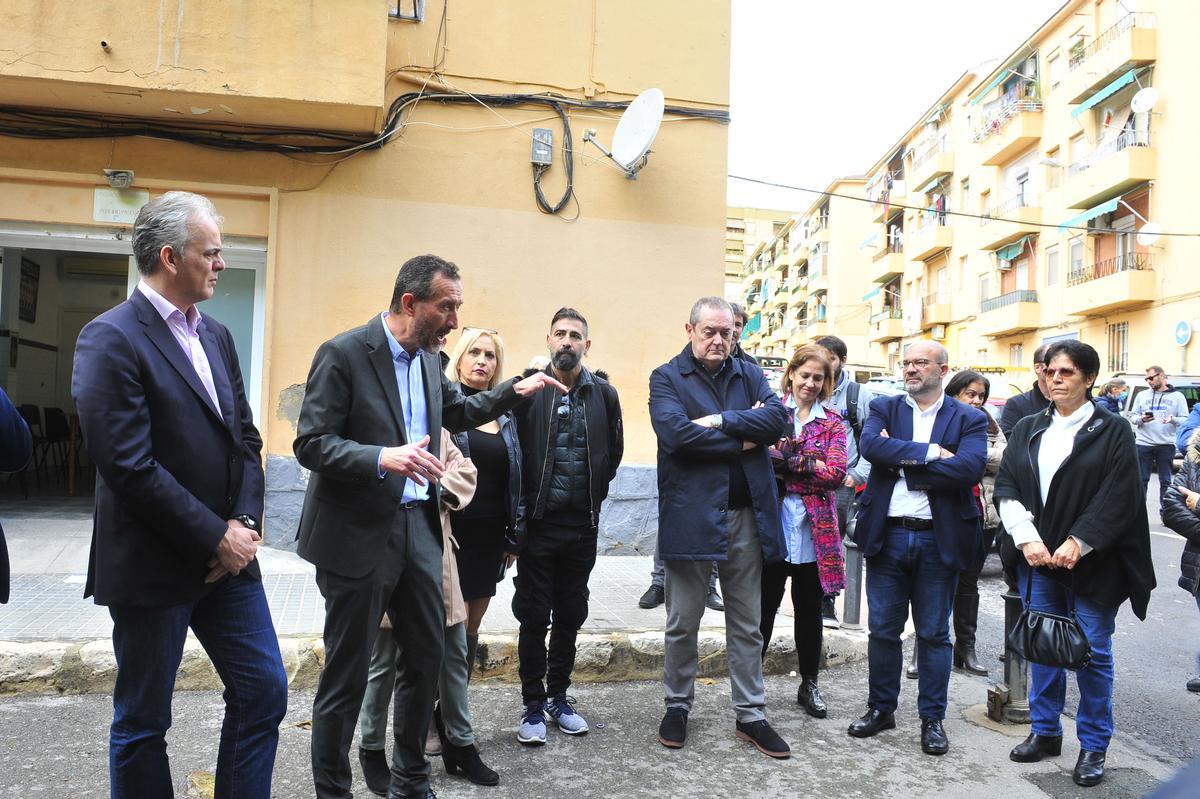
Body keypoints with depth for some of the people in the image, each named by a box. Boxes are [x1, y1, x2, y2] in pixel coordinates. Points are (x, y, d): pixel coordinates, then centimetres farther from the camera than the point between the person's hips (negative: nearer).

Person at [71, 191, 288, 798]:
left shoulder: (216, 335, 10)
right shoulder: (110, 338, -13)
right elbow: (130, 467, -20)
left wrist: (245, 522, -4)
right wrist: (216, 538, -16)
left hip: (228, 554, 7)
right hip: (154, 565, -7)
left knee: (264, 692, 10)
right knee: (142, 723, 11)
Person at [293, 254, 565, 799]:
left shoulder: (427, 358, 9)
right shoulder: (343, 354, -13)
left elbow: (456, 412, 27)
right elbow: (311, 444, -17)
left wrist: (515, 391, 16)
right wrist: (381, 458, -30)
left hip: (418, 527, 7)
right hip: (358, 535, -7)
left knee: (427, 657, 14)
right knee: (347, 673, 5)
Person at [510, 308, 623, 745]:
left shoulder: (603, 393, 3)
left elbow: (613, 451, 13)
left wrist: (595, 495, 9)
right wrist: (522, 504, -4)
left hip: (582, 525, 3)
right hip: (537, 523, -2)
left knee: (570, 616, 14)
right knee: (533, 618, 6)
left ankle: (559, 696, 30)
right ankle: (533, 705, 20)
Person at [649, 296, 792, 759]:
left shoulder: (750, 374, 11)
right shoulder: (666, 378, -1)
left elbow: (779, 419, -6)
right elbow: (675, 432, -18)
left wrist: (721, 420, -16)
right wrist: (743, 440, -11)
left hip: (748, 515, 4)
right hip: (690, 515, -3)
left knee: (747, 625, 13)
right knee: (682, 624, 10)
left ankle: (751, 715, 26)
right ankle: (678, 706, 29)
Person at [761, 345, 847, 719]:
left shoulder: (833, 423, 7)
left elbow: (835, 472, -8)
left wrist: (785, 462, -15)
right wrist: (808, 465, -19)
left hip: (814, 530, 2)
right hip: (772, 524, -2)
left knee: (809, 612, 13)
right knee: (763, 608, 5)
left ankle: (809, 685, 30)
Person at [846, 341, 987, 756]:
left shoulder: (968, 419, 1)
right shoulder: (884, 408, 6)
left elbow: (970, 467, -17)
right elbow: (870, 445, -14)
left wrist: (902, 463, -15)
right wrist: (929, 452, -18)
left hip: (938, 540, -1)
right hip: (888, 536, 2)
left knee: (934, 633, 10)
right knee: (883, 629, 11)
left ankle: (932, 718, 24)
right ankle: (881, 708, 27)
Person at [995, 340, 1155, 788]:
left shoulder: (1112, 430, -2)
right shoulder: (1027, 429, 9)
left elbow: (1119, 497, -10)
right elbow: (1005, 486, 2)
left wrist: (1077, 542, -18)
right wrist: (1026, 537, -11)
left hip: (1090, 563, -3)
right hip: (1037, 559, 4)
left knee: (1093, 653, 4)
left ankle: (1093, 746, 19)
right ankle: (1045, 732, 26)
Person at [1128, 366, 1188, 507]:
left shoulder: (1177, 396, 6)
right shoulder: (1142, 395, 11)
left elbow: (1185, 419, 2)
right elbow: (1132, 416, 9)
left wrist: (1173, 419, -19)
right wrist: (1141, 419, -13)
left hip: (1166, 445, -1)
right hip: (1144, 444, 1)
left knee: (1165, 481, 4)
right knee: (1142, 479, 5)